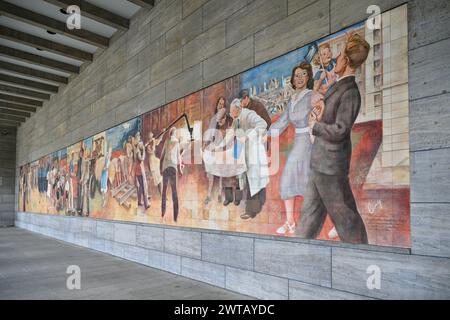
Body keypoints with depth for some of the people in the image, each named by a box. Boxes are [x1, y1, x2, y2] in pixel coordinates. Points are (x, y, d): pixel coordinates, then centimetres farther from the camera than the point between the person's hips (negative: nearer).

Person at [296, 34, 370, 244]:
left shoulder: (350, 92, -19)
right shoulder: (339, 86, 10)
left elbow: (339, 131, -22)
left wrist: (315, 126, -9)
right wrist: (320, 118, 1)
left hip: (330, 165, -10)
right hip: (320, 162, 10)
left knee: (342, 213, 7)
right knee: (310, 211, 18)